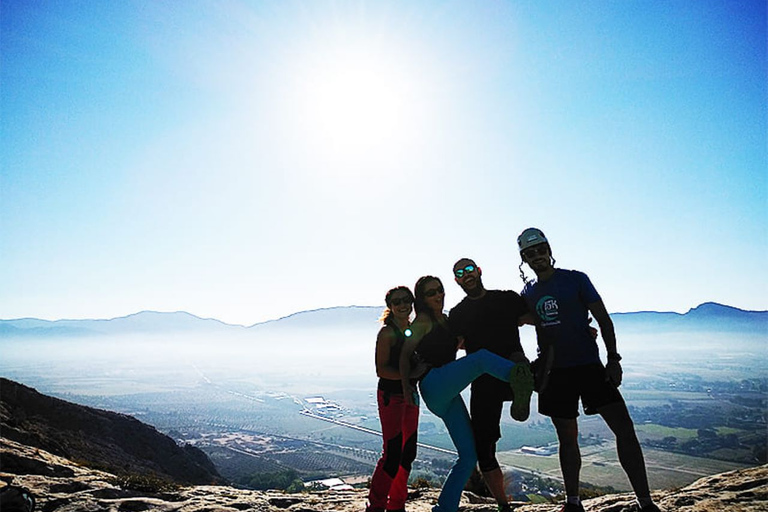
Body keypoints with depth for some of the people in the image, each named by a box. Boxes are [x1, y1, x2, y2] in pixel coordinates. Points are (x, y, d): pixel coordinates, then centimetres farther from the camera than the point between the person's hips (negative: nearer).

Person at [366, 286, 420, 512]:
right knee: (392, 453, -7)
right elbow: (381, 369, -17)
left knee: (408, 451, 13)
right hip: (391, 395, -8)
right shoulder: (387, 333, -12)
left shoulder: (414, 330, 10)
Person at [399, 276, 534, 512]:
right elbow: (405, 354, -1)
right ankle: (518, 376, -65)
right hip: (434, 384, -9)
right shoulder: (424, 320, 4)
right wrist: (406, 386, -13)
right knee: (482, 357, -32)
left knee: (468, 455, 5)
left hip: (448, 395, 9)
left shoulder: (447, 320, 25)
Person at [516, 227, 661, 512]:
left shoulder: (576, 279, -1)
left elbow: (603, 319, -2)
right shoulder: (528, 293, 8)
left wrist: (613, 359, -9)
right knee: (567, 440, 10)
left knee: (625, 430, -8)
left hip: (590, 366, -2)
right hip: (555, 372, 3)